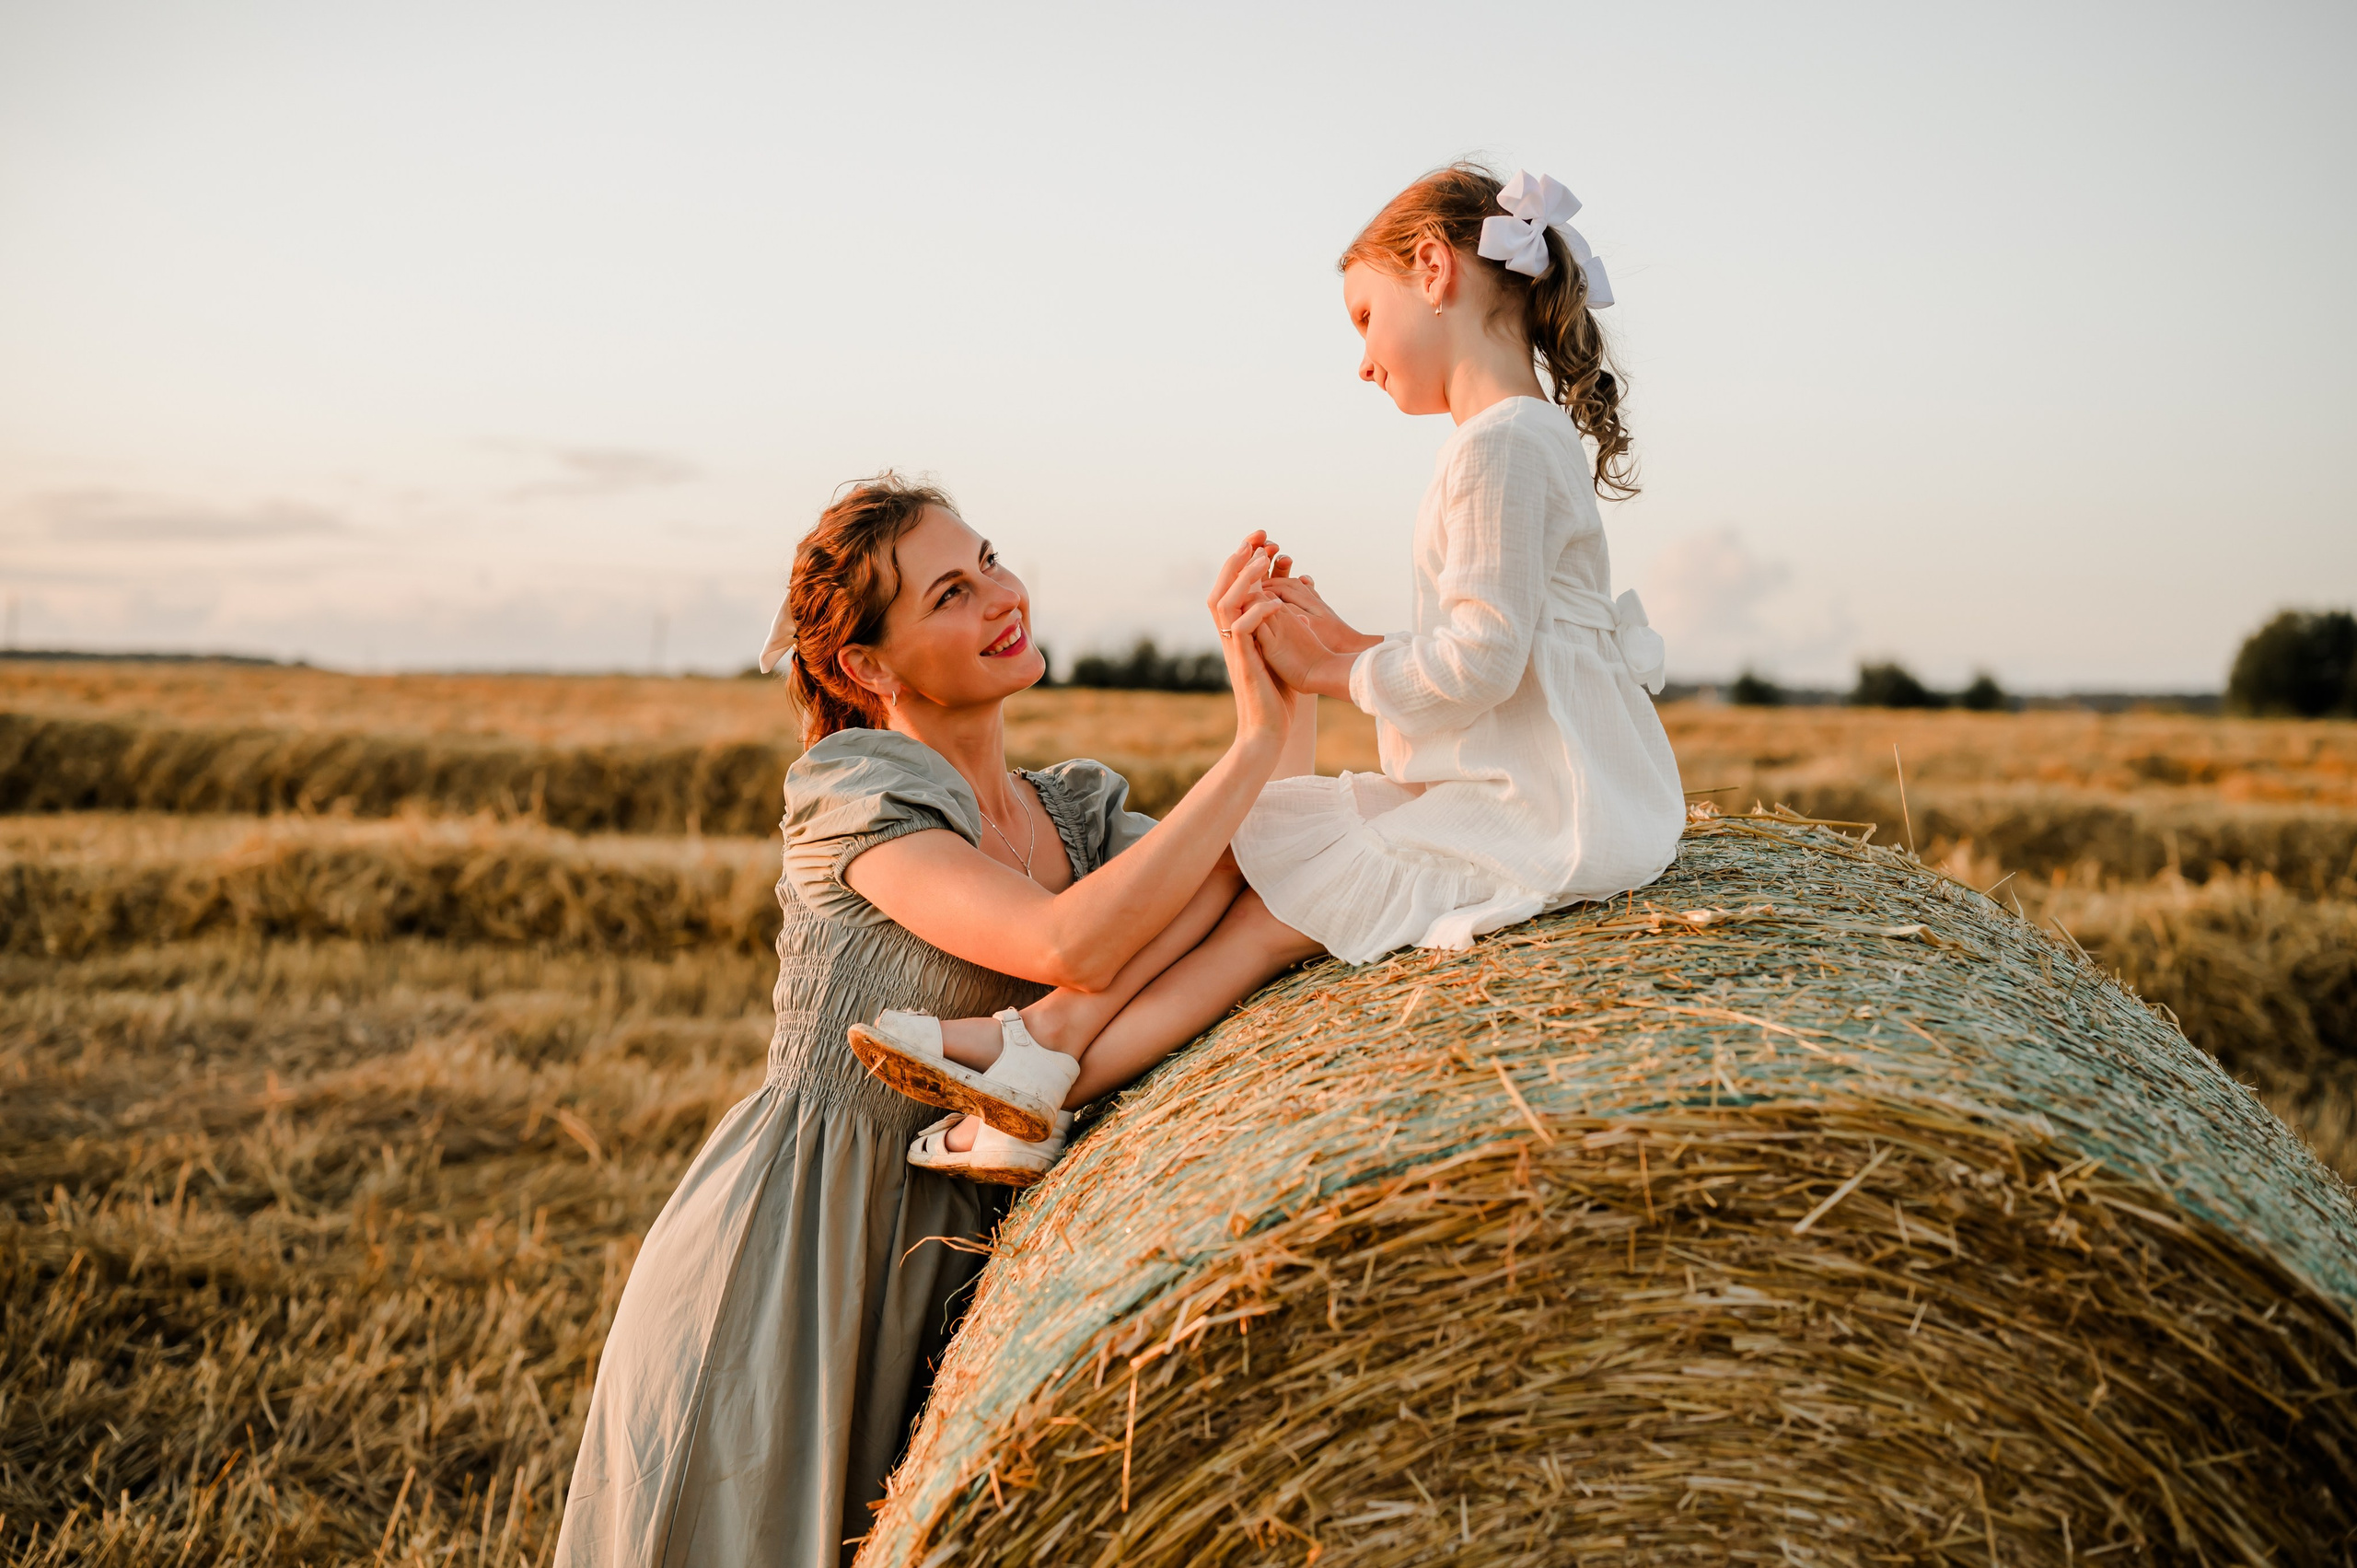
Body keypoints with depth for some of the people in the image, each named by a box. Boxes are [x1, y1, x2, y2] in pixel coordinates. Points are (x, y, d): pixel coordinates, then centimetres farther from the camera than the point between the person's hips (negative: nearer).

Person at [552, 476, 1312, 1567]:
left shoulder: (1082, 816, 7)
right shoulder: (853, 792, -14)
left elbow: (1280, 921, -7)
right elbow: (1073, 946, -29)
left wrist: (1290, 709, -18)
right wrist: (1256, 744, -25)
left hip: (939, 1277, 6)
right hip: (777, 1268, -6)